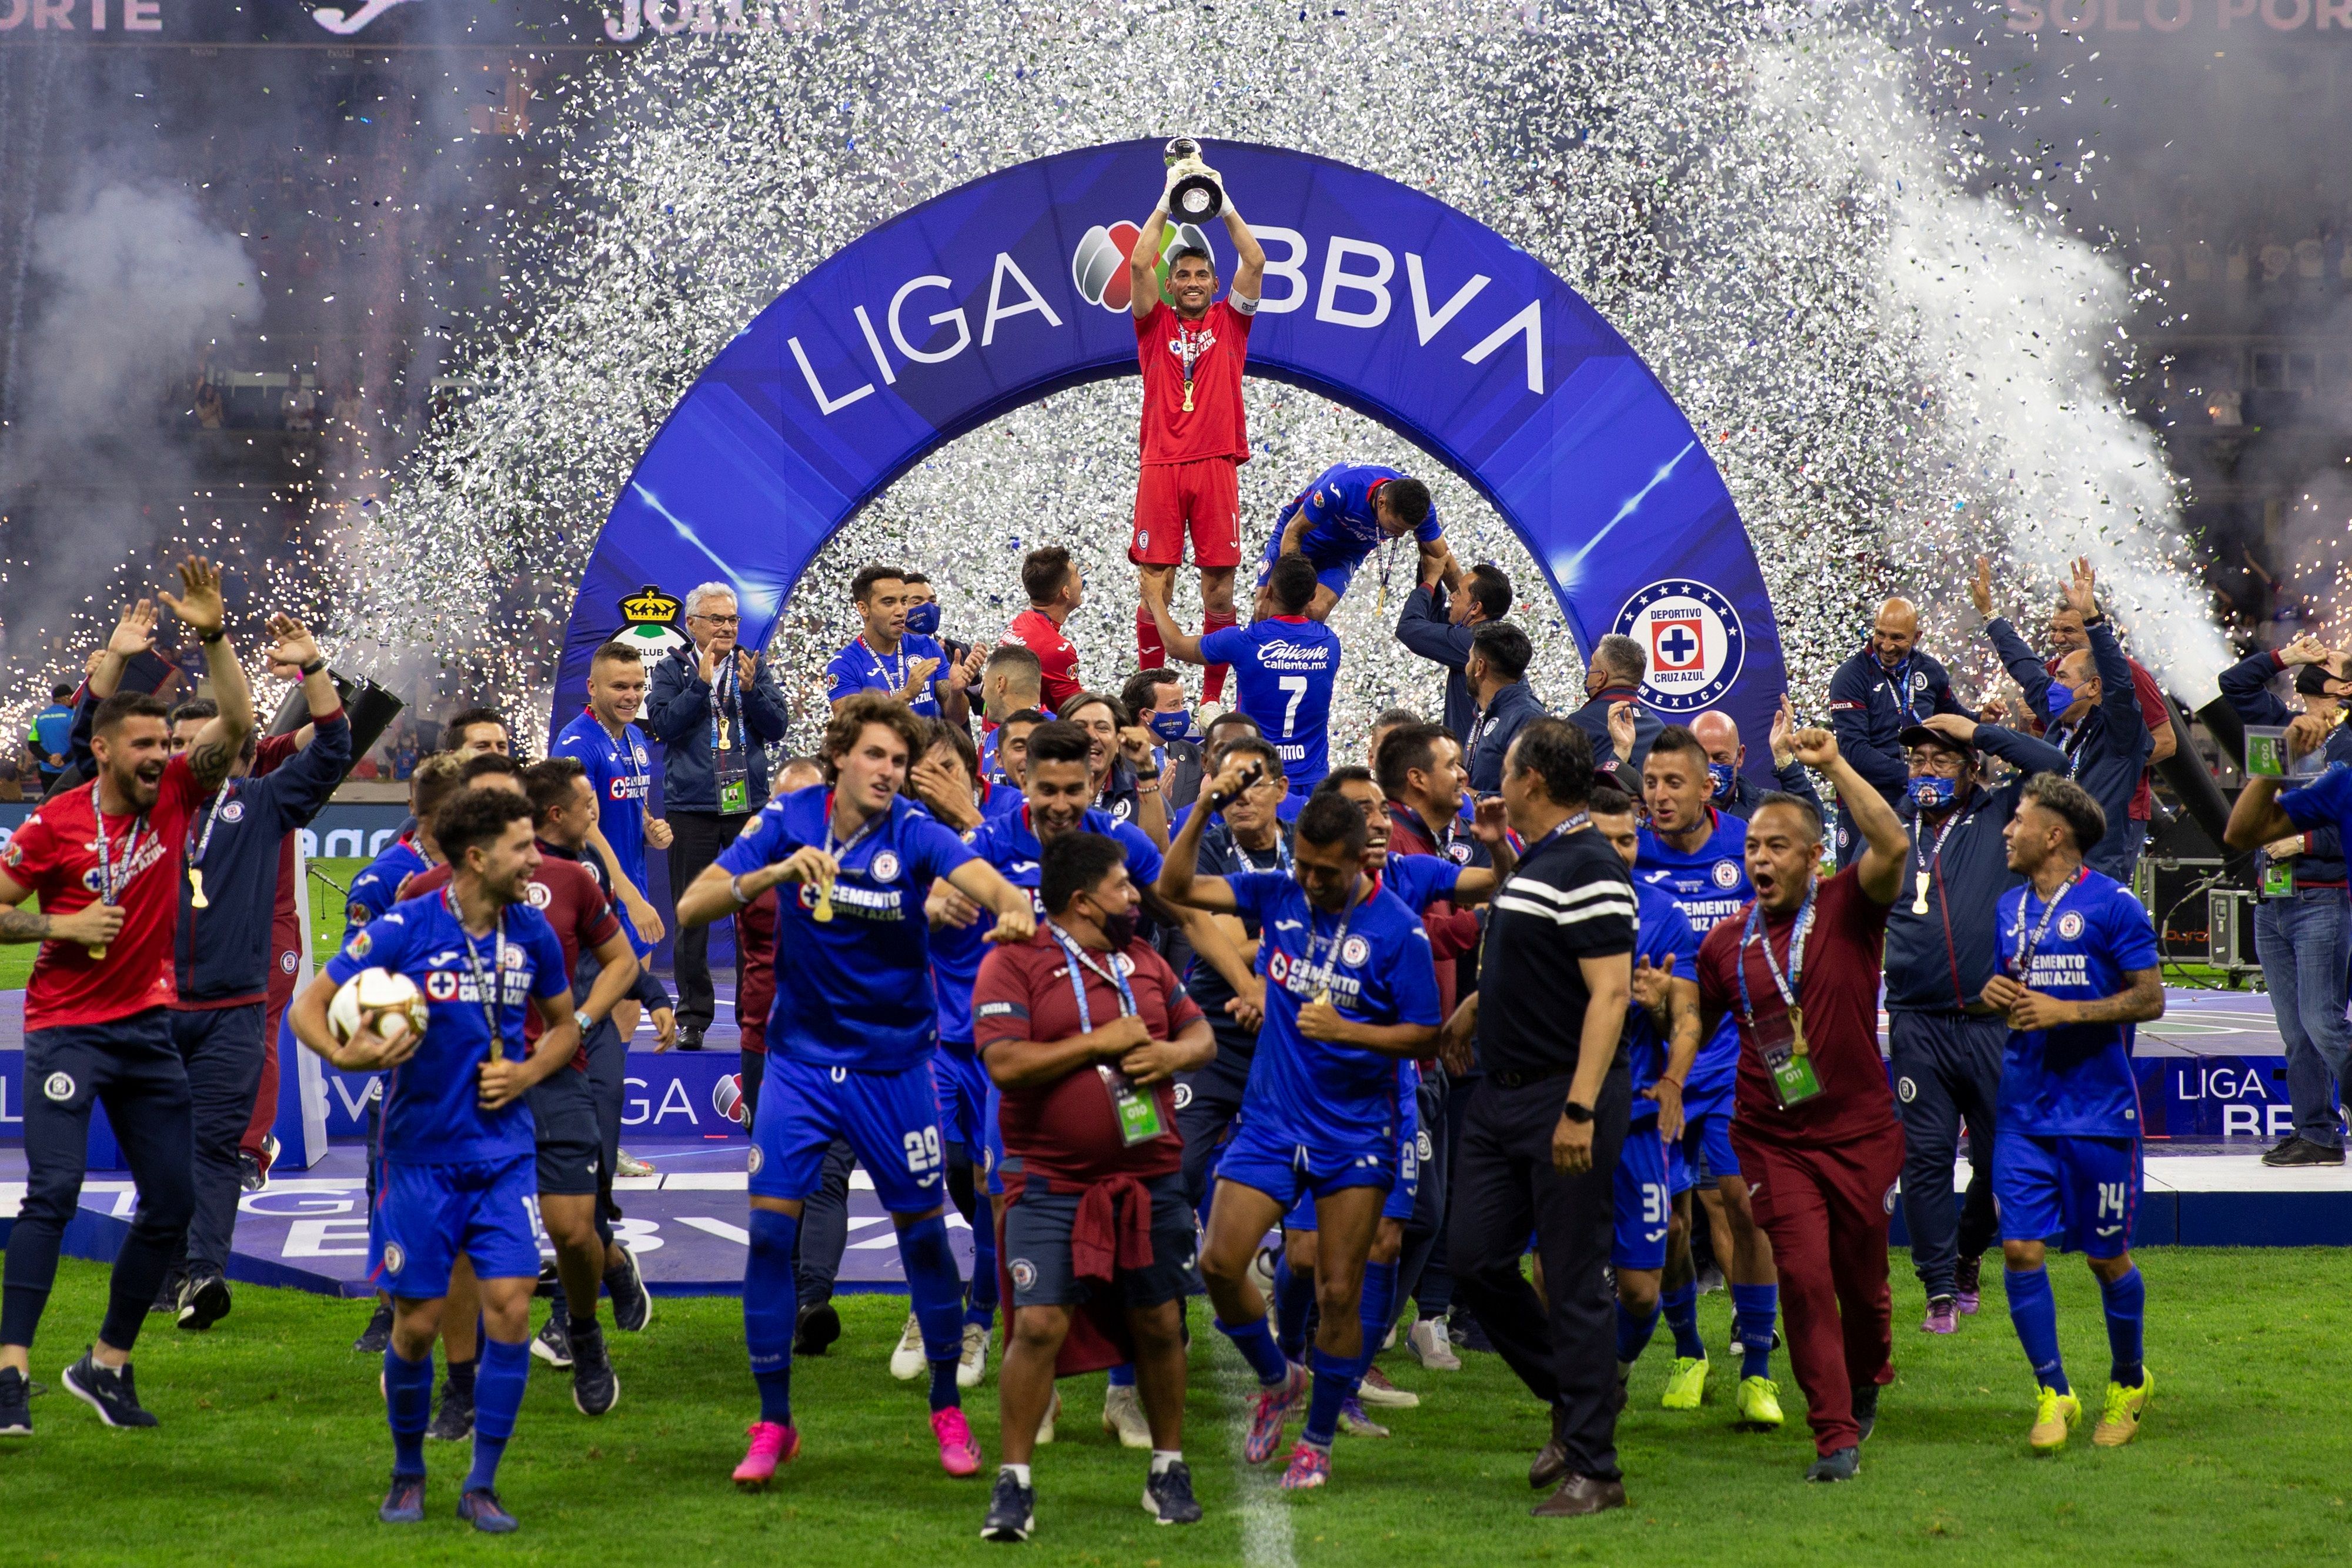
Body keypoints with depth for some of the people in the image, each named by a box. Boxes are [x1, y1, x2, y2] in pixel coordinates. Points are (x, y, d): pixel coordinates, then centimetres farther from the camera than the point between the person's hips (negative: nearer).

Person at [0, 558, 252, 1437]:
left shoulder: (176, 794, 1)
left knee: (171, 1204, 5)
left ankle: (107, 1365, 19)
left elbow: (238, 723, -7)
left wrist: (214, 636, -18)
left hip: (149, 1027, 5)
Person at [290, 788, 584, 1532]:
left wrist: (528, 1073, -1)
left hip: (504, 1152, 3)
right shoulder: (404, 929, -11)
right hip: (421, 1155, -3)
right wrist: (344, 1054, -26)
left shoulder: (532, 932, 1)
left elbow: (564, 1024, 18)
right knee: (418, 1323, 1)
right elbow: (309, 1007, -6)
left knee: (511, 1304, -9)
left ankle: (482, 1485, 2)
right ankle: (408, 1473, 24)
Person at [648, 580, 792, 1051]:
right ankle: (693, 1016, 8)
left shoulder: (755, 667, 9)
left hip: (749, 806, 1)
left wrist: (751, 690, -14)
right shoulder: (672, 670, 3)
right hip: (691, 809, -1)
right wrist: (702, 682, -14)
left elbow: (778, 726, 2)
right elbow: (664, 724, -10)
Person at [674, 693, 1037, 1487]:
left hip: (894, 1062, -1)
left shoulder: (913, 832, -13)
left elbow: (985, 881, -32)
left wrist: (1014, 910, -55)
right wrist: (774, 873, -30)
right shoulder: (788, 820, -8)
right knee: (770, 1229, -7)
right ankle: (773, 1424, 6)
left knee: (923, 1232, 4)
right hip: (801, 1056, 1)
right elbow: (691, 908, -14)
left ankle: (948, 1409, 23)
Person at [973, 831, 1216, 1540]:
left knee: (1159, 1324, 10)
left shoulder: (1145, 961, 11)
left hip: (1150, 1180, 5)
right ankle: (1014, 1483, -1)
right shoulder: (1013, 964, -8)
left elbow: (1200, 1034, 19)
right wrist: (1102, 1041, -15)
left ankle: (1169, 1469, 27)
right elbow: (1005, 1064, -19)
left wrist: (1171, 1054, -5)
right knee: (1038, 1325, -13)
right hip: (1052, 1184, -5)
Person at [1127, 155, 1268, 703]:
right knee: (1154, 585, -3)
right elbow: (1138, 263, -1)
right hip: (1161, 466, -1)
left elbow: (1256, 262, 3)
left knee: (1219, 587, -1)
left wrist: (1225, 206, 5)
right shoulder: (1155, 323, 12)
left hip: (1216, 464, 1)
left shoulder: (1229, 321, 14)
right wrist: (1167, 204, 3)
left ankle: (1213, 698, 6)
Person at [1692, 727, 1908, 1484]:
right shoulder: (1726, 944, 6)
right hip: (1773, 1140, 1)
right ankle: (1836, 1437, -8)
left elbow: (1893, 847, -23)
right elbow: (1697, 1026, 20)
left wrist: (1834, 766, -26)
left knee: (1861, 1279, 12)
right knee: (1804, 1278, -12)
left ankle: (1866, 1383, 43)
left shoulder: (1847, 908, -3)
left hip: (1860, 1132, -1)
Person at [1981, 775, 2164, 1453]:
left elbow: (2151, 999, -8)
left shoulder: (2112, 905, -8)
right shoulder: (2011, 907, 12)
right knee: (2020, 1249, -4)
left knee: (2107, 1257, 5)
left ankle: (2128, 1382, 27)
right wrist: (1994, 990, 1)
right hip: (2024, 1109, 5)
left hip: (2098, 1110, -5)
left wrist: (2068, 1012, -18)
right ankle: (2053, 1392, 7)